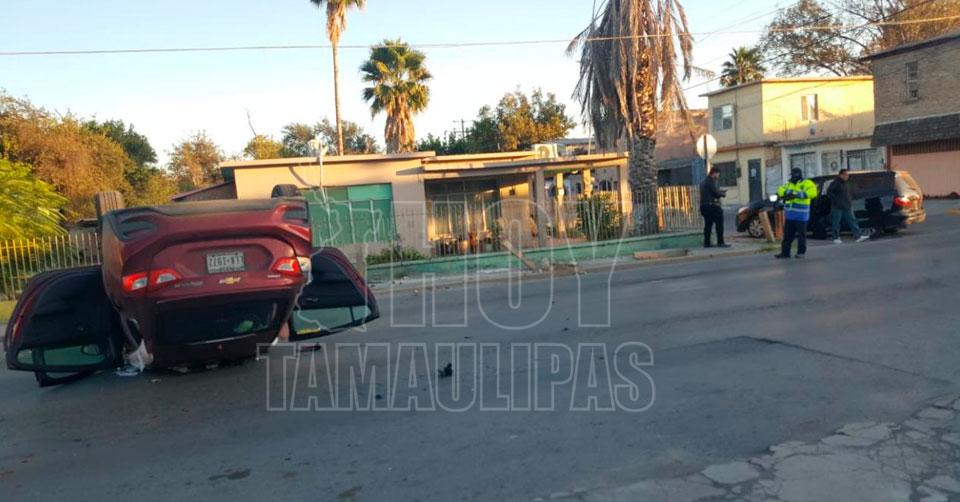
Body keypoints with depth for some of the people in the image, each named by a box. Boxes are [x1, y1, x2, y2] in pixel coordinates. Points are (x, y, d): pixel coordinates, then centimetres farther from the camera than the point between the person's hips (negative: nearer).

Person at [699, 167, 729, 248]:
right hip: (711, 206, -9)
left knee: (708, 224, 10)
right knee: (719, 223, -6)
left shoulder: (703, 181, 20)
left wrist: (720, 192, 17)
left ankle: (706, 243, 9)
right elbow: (716, 192, -14)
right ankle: (720, 242, -9)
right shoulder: (711, 181, -10)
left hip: (704, 206, 9)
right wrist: (723, 194, 5)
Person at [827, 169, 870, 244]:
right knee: (836, 223, 0)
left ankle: (858, 236, -3)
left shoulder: (847, 183, 14)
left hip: (847, 207, 7)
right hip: (837, 207, -7)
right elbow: (829, 192, -14)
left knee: (852, 221, 0)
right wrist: (836, 200, -17)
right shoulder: (835, 183, -9)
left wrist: (850, 200, 15)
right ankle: (836, 238, 10)